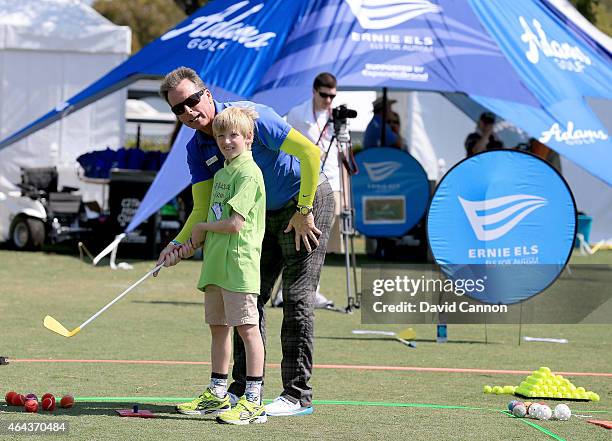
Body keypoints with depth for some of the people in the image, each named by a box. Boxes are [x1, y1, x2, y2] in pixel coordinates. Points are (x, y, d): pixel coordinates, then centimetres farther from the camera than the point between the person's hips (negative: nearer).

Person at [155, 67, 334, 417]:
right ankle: (241, 388, 12)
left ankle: (298, 395, -7)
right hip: (267, 215, 8)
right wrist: (181, 243, -25)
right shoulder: (197, 149, -3)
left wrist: (304, 212, -23)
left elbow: (310, 153, -28)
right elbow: (204, 207, -6)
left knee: (298, 297, -10)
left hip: (308, 201, -8)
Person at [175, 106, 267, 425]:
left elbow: (234, 223, -18)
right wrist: (192, 243, 13)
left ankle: (253, 402, -10)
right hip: (215, 263, 10)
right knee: (218, 327, 14)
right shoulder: (221, 173, 19)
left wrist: (203, 227, -2)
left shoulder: (248, 172, -11)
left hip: (239, 261, -10)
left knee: (246, 327, -9)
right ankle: (217, 395, 23)